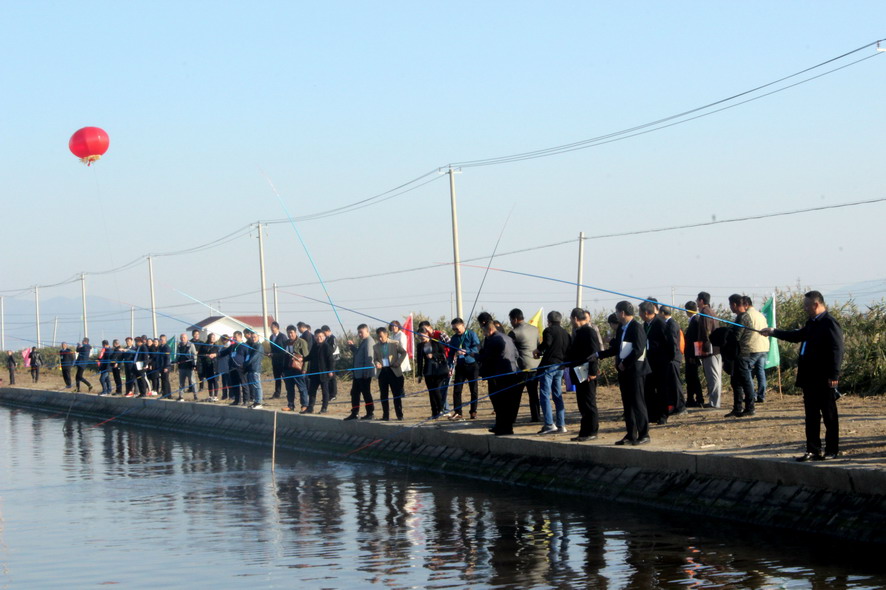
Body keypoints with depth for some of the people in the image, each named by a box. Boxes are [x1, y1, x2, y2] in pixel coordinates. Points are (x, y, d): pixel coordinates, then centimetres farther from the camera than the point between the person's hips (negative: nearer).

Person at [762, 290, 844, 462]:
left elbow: (836, 350, -19)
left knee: (829, 416, 2)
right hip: (809, 378, 9)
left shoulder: (830, 324, -14)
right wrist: (773, 332, 29)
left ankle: (832, 451, 9)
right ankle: (813, 450, 15)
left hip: (824, 379, -9)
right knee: (811, 416, 10)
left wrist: (833, 375, -23)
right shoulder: (812, 323, 14)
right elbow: (797, 336, 30)